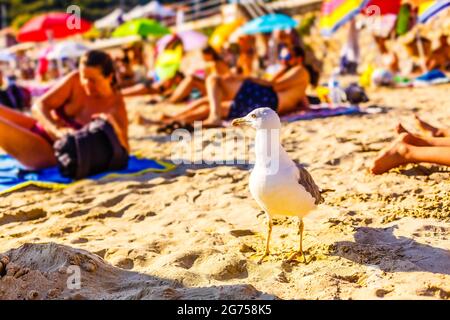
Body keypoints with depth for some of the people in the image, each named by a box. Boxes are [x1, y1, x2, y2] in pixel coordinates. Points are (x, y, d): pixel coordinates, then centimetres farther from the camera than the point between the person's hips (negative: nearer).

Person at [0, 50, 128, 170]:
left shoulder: (116, 104, -18)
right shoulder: (75, 80, -7)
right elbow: (39, 106, -11)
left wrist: (113, 126, -41)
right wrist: (58, 130, -29)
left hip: (51, 151, -5)